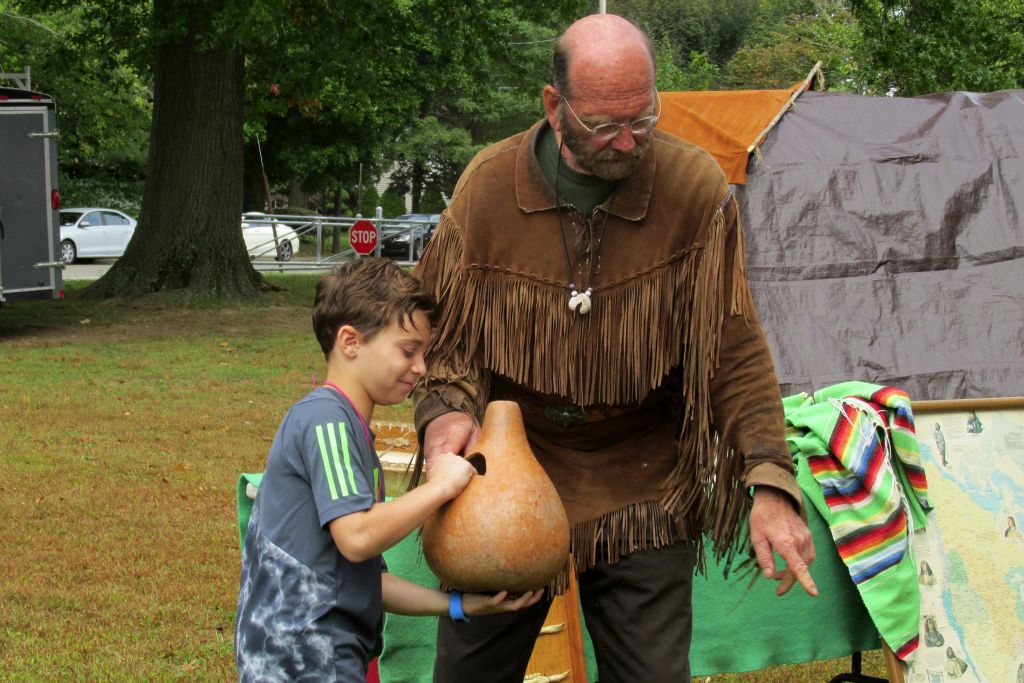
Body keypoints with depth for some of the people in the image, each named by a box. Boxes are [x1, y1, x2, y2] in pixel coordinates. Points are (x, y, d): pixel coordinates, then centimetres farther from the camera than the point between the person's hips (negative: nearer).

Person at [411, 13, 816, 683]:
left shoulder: (695, 188, -11)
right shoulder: (487, 186, -8)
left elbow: (735, 348, -9)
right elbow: (444, 330, 2)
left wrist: (770, 482, -19)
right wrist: (445, 412, -19)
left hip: (642, 497, -1)